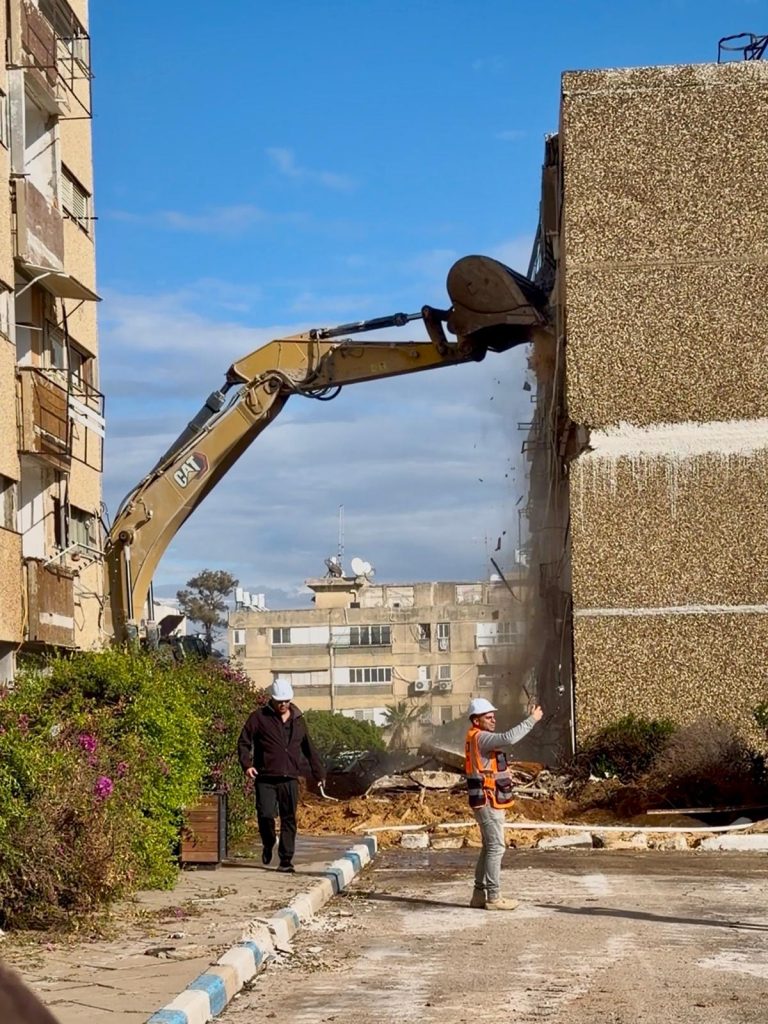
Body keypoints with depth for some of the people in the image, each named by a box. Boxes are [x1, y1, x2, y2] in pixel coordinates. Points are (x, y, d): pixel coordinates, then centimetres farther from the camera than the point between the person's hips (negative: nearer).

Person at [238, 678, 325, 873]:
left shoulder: (297, 720, 15)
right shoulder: (260, 717, 2)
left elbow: (309, 748, 25)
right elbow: (244, 742, 1)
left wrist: (318, 773, 25)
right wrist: (246, 764, -15)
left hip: (290, 779, 3)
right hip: (266, 778, -3)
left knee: (289, 820, 1)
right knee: (266, 815, -14)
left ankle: (286, 860, 6)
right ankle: (268, 846, 15)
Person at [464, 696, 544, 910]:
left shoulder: (479, 739, 17)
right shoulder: (480, 738, -17)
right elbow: (508, 738, -30)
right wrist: (532, 719, -25)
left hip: (489, 802, 11)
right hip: (488, 802, -11)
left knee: (489, 848, 14)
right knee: (496, 848, -8)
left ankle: (479, 894, 19)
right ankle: (493, 897, -5)